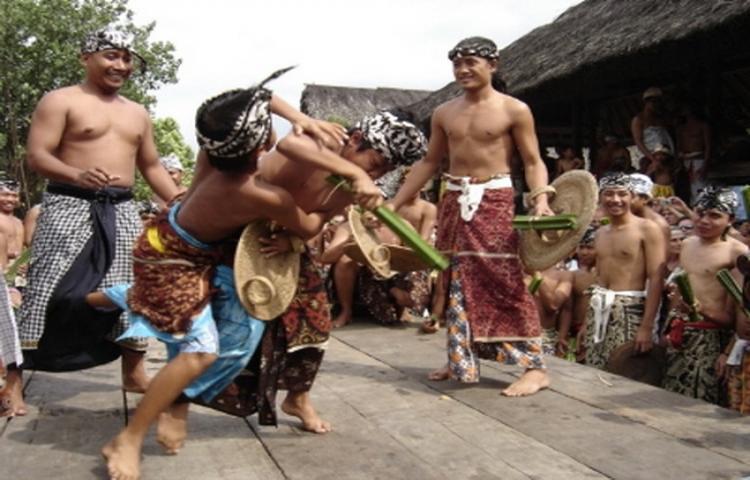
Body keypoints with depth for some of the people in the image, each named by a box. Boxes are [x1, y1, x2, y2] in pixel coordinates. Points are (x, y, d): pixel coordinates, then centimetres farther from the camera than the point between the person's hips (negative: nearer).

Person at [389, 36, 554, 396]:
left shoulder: (514, 110, -3)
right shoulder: (444, 113, 10)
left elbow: (533, 162, -3)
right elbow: (429, 162, 17)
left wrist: (540, 199, -22)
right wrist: (394, 203, 14)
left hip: (495, 201, -5)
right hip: (454, 201, 5)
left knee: (505, 281, -9)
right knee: (455, 281, 9)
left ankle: (535, 367, -2)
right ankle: (459, 360, 22)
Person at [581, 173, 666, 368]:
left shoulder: (647, 228, -6)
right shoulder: (600, 233, 14)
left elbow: (656, 279, -12)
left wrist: (647, 326, -18)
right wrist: (587, 319, 17)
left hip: (629, 310, -6)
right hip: (598, 310, 6)